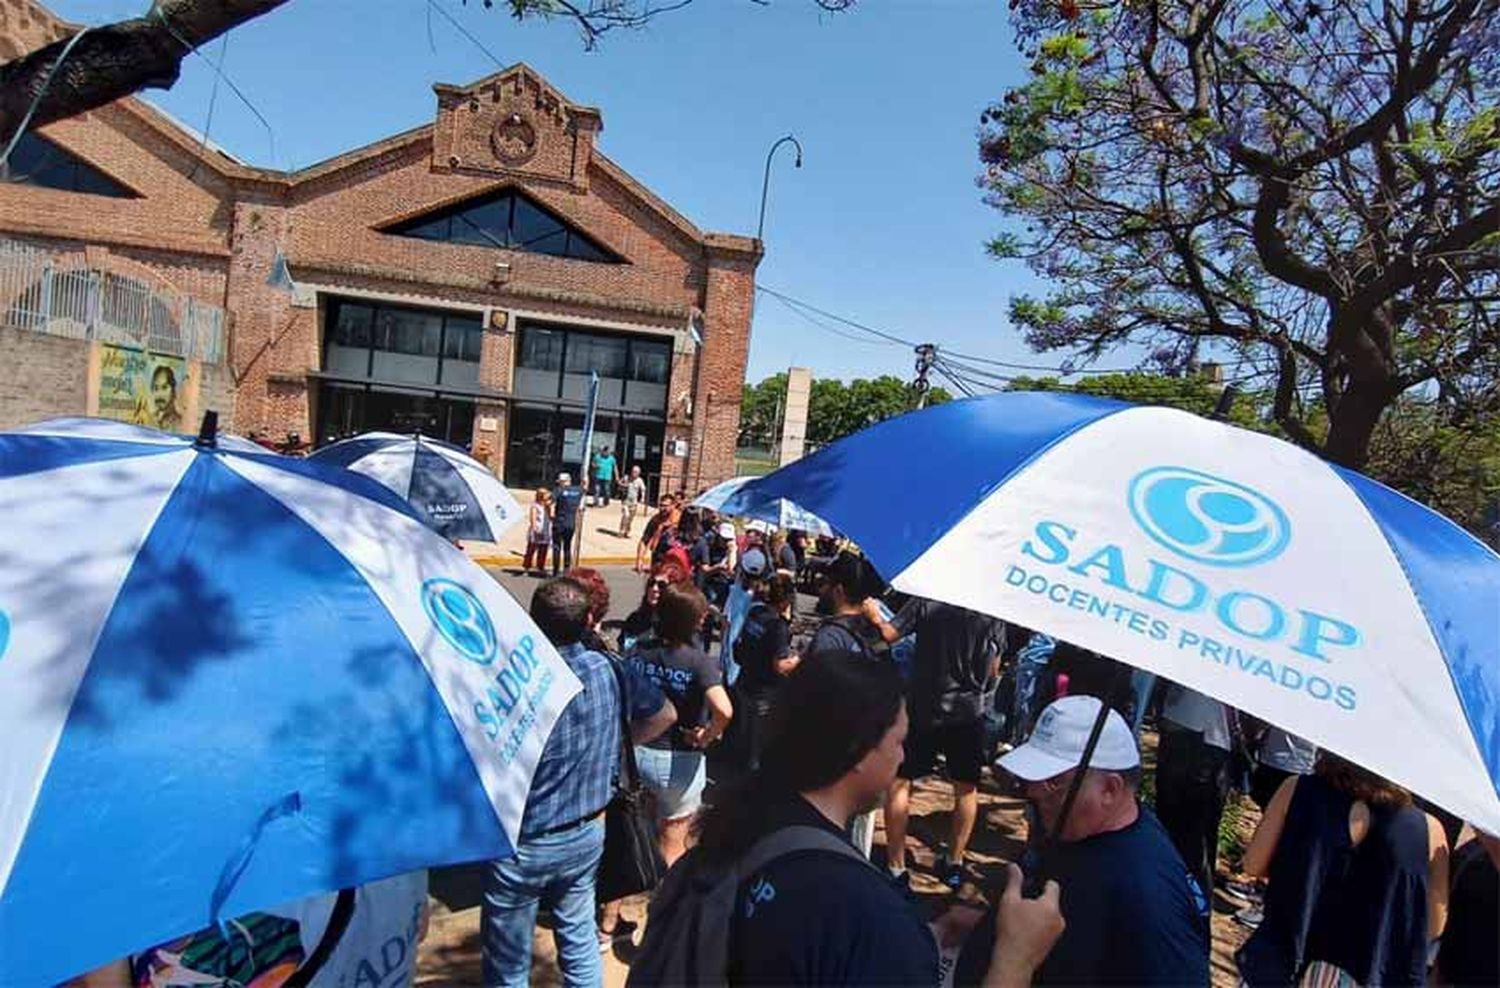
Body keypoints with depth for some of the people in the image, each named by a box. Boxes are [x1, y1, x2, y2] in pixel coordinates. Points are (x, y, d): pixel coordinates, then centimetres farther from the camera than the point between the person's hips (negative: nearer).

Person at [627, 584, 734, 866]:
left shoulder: (637, 654, -5)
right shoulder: (699, 662, -19)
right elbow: (724, 710, -33)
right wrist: (707, 737, -14)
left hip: (636, 753, 4)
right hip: (680, 760, -3)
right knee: (672, 842, 17)